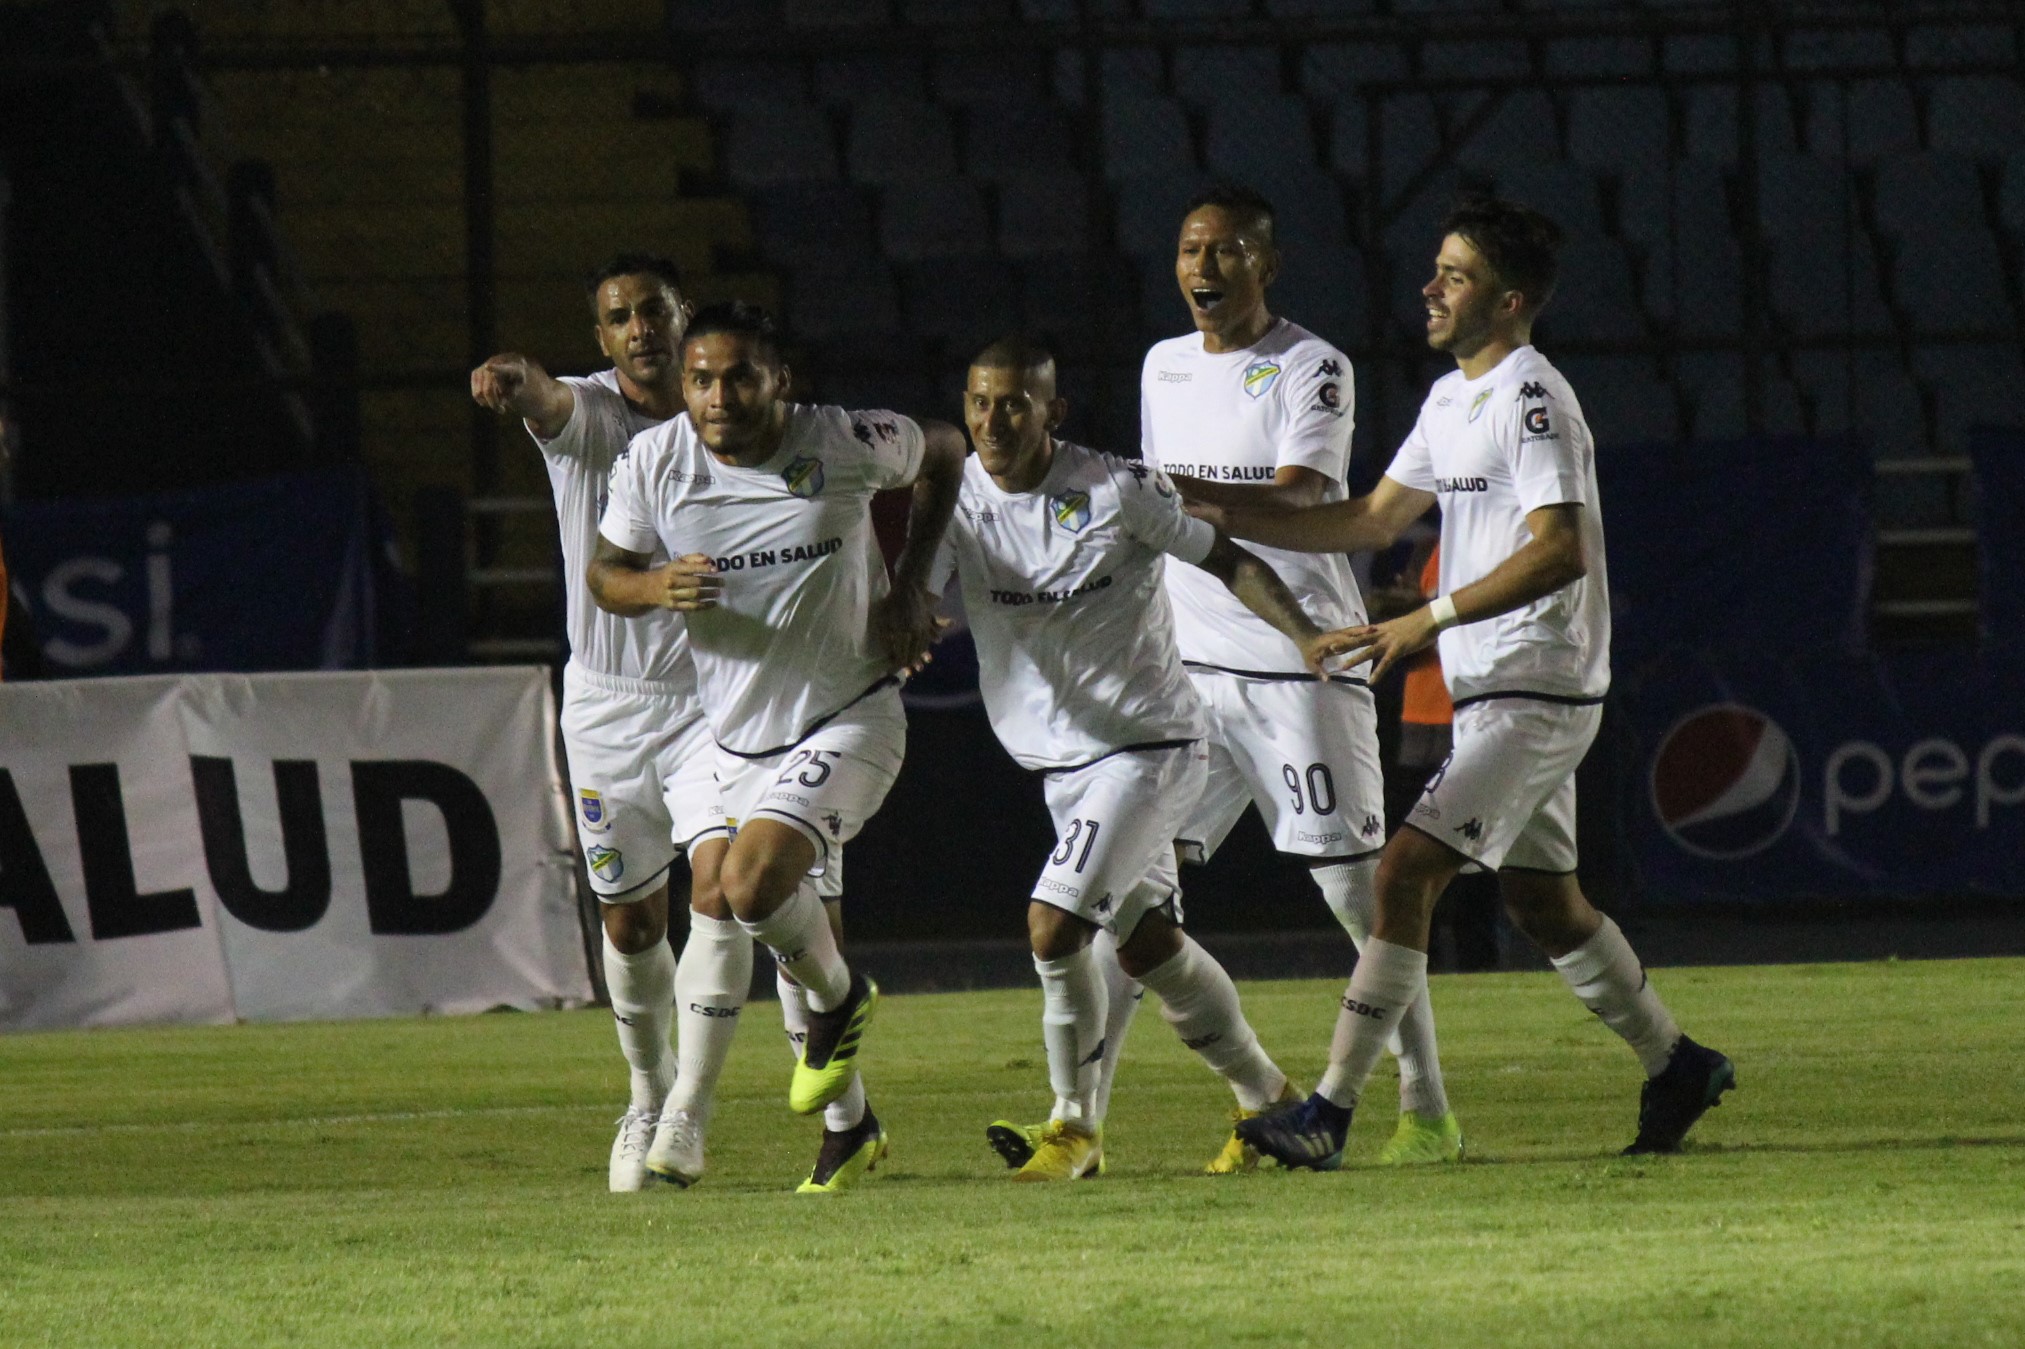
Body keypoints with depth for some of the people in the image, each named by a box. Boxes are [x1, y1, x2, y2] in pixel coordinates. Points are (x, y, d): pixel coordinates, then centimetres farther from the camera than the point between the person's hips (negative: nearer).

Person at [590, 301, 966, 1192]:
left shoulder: (845, 444, -13)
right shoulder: (655, 464, -7)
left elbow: (942, 450, 7)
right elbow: (606, 573, 5)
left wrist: (911, 584, 1)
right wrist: (657, 588, -19)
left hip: (850, 718, -5)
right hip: (736, 733, 5)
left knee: (753, 879, -26)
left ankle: (838, 1000, 6)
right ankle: (848, 1124, 27)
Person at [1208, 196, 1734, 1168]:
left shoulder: (1531, 398, -15)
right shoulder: (1452, 399, 15)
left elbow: (1559, 551, -24)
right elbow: (1375, 519, 21)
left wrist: (1429, 621, -29)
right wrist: (1222, 518, 14)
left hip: (1538, 694, -10)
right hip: (1488, 691, 10)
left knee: (1405, 871, -15)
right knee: (1542, 901, 17)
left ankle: (1330, 1113, -18)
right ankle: (1676, 1068, 30)